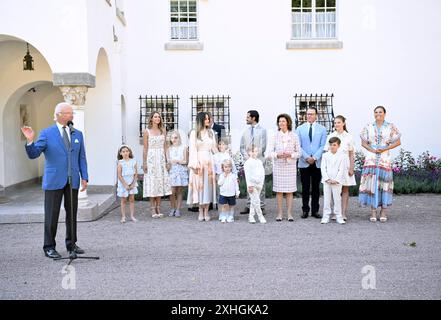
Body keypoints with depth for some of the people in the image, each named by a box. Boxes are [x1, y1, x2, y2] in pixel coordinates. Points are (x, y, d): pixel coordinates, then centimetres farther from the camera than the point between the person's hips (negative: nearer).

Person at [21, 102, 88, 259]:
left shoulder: (77, 134, 10)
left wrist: (84, 177, 3)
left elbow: (81, 158, 12)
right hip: (54, 181, -4)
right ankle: (49, 247, 11)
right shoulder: (47, 133, -2)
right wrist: (30, 141, -24)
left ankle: (71, 244, 22)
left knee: (72, 214, 10)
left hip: (72, 181, 4)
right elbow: (33, 154, -6)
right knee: (52, 215, 1)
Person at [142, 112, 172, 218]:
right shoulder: (147, 131, 0)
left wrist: (167, 160, 5)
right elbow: (145, 148, -1)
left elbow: (165, 147, 11)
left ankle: (158, 209, 9)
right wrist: (144, 163, -6)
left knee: (160, 182, 3)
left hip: (161, 158, 3)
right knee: (152, 183, -2)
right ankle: (153, 210, 3)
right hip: (151, 158, -3)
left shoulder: (163, 130, 9)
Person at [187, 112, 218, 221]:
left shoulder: (211, 132, 12)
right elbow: (193, 149, -4)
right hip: (199, 161, -3)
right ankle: (201, 212, 6)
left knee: (208, 184, 0)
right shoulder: (194, 133, 1)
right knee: (199, 184, -2)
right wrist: (195, 164, -12)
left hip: (209, 161, 3)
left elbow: (214, 148, 16)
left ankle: (206, 211, 5)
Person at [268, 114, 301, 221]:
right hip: (278, 165, 0)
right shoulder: (275, 136, 3)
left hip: (290, 165, 0)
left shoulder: (294, 136, 3)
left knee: (290, 190, 2)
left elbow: (298, 153, 4)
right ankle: (279, 213, 9)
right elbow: (270, 152, 3)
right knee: (279, 190, 2)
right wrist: (277, 155, -16)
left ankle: (289, 213, 8)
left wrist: (290, 155, -14)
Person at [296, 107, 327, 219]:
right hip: (304, 162, 0)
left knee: (316, 187, 5)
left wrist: (315, 157, -12)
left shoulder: (322, 129, 6)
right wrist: (306, 157, -10)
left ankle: (315, 210, 11)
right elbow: (298, 146, 2)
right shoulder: (300, 129, 7)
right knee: (305, 187, 3)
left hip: (317, 162, 0)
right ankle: (305, 210, 10)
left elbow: (323, 146, 0)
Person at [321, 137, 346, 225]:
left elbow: (342, 170, -4)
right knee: (326, 199, 3)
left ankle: (339, 217, 7)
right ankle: (326, 216, 8)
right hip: (326, 181, 2)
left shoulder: (342, 156, 1)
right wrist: (327, 179, -9)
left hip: (337, 181, -2)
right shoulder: (325, 155, 7)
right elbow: (323, 168, 2)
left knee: (337, 199, 0)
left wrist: (336, 180, -11)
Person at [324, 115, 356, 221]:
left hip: (345, 166, 0)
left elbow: (351, 154, 4)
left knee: (345, 189, 2)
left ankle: (344, 213, 5)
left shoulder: (348, 137, 4)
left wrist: (351, 168, -2)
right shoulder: (330, 136, 6)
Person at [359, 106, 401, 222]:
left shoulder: (391, 127, 6)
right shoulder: (368, 127, 10)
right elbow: (363, 142, 9)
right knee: (371, 182, -3)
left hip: (385, 159, -1)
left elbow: (398, 142, 5)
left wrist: (385, 149, -8)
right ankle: (373, 211, 2)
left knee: (384, 182, -4)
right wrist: (372, 150, -9)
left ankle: (384, 211, 2)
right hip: (371, 158, 1)